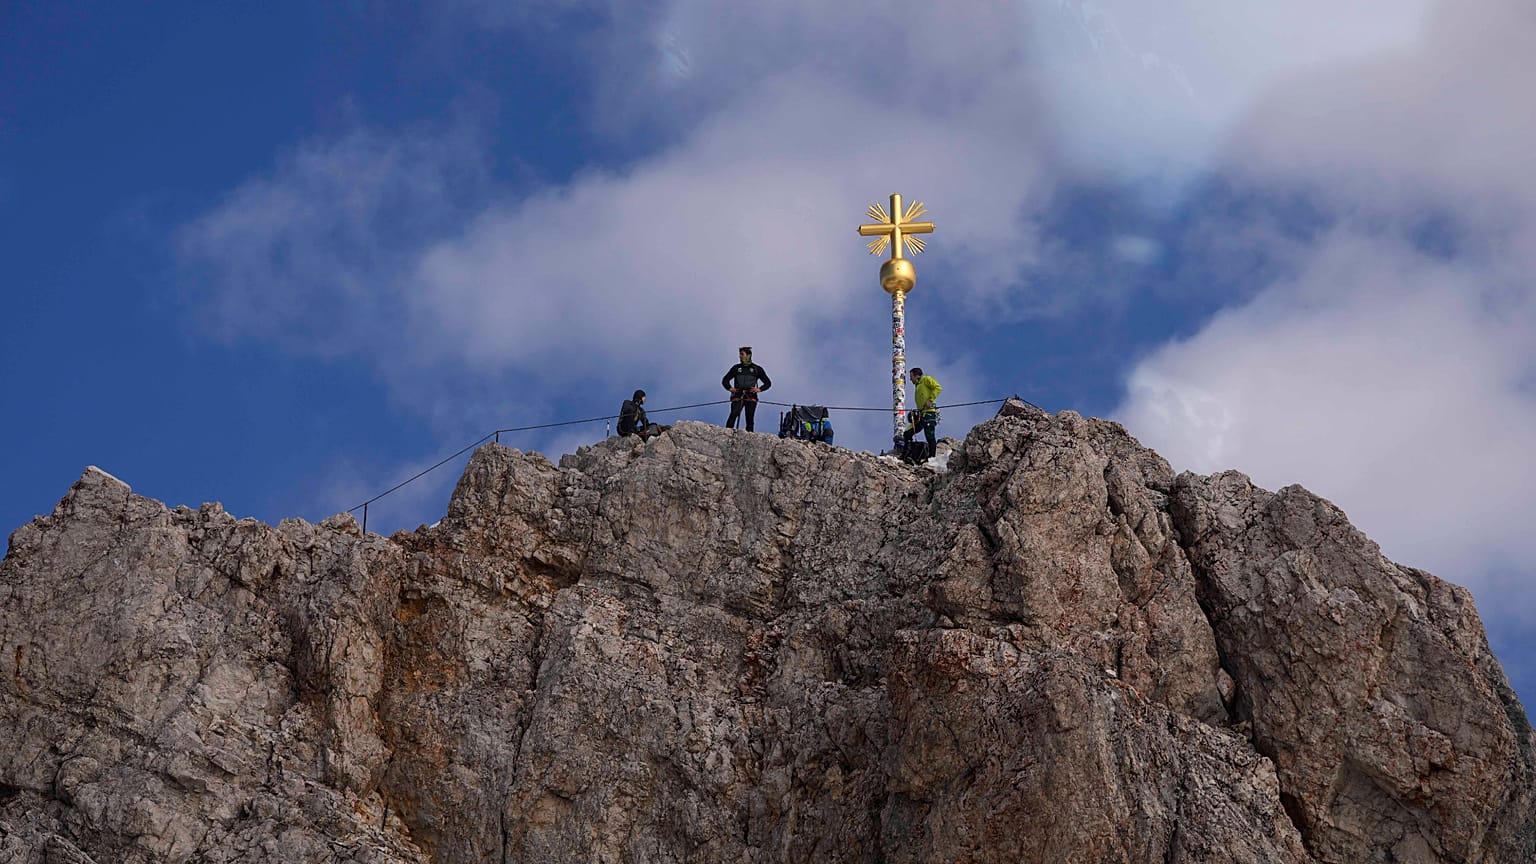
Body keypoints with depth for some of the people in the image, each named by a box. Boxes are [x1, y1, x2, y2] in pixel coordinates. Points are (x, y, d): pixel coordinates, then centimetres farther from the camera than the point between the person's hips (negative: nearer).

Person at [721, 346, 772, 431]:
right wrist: (729, 388, 0)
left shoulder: (757, 369, 11)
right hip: (738, 396, 0)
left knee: (749, 418, -6)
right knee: (734, 414, -21)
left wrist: (759, 389, -3)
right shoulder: (736, 368, 15)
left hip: (751, 397, 0)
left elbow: (768, 383, 15)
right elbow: (725, 380, 20)